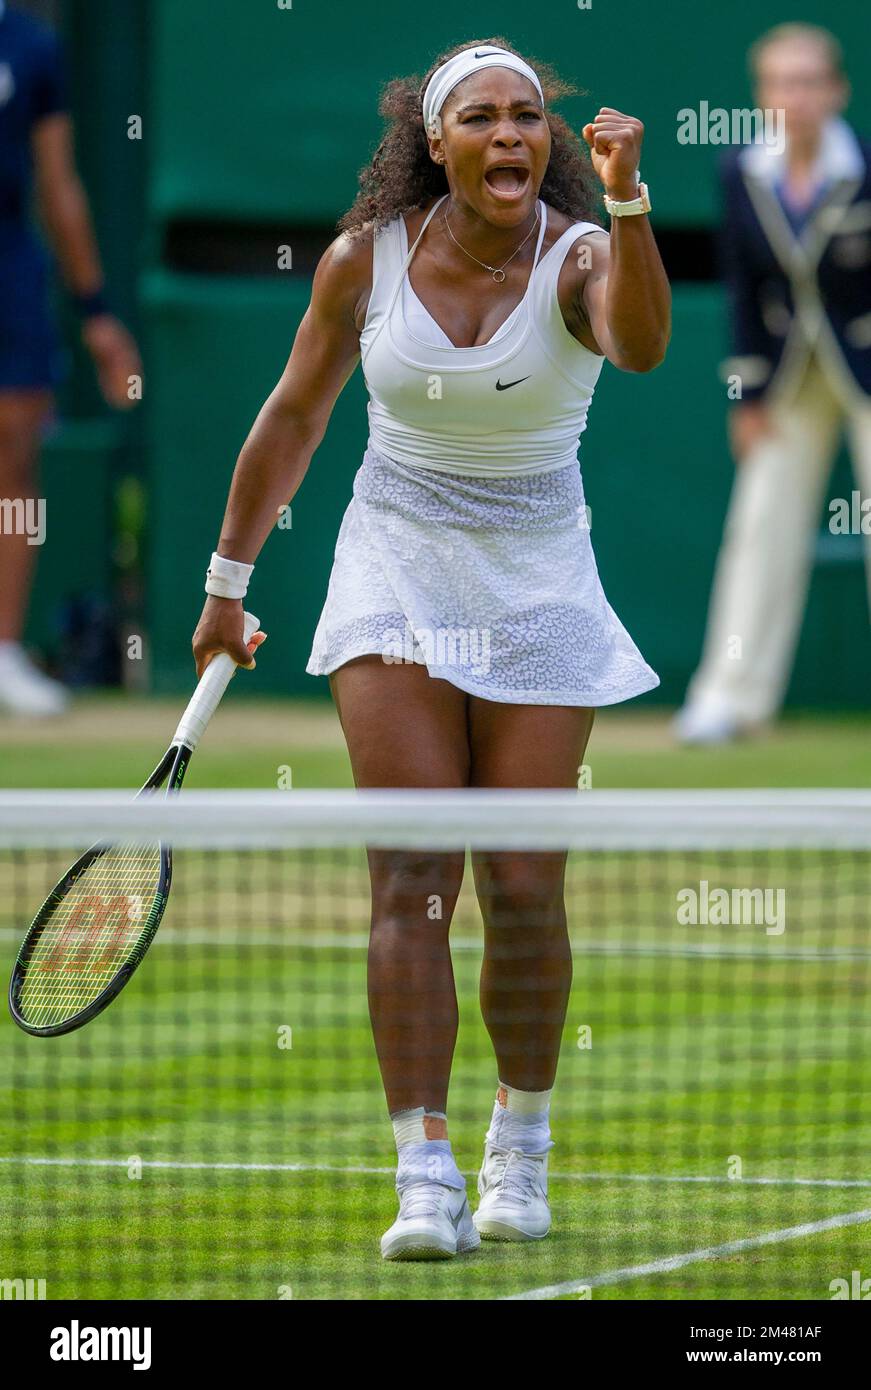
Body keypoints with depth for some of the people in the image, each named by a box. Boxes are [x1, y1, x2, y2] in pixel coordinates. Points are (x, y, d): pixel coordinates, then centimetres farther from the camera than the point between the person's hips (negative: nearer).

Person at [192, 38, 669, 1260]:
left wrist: (625, 199, -49)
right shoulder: (367, 259, -5)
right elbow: (294, 420, 8)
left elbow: (640, 345, -36)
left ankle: (523, 1137, 23)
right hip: (394, 576, 1)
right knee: (414, 880, -10)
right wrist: (229, 580, 12)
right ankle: (425, 1176, -13)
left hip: (537, 593, -1)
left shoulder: (578, 259, -11)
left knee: (522, 890, 0)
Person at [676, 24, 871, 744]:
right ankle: (731, 697, 4)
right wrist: (749, 396, 0)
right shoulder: (742, 175, -7)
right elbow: (744, 287, 1)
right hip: (792, 374, 4)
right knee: (761, 523, 1)